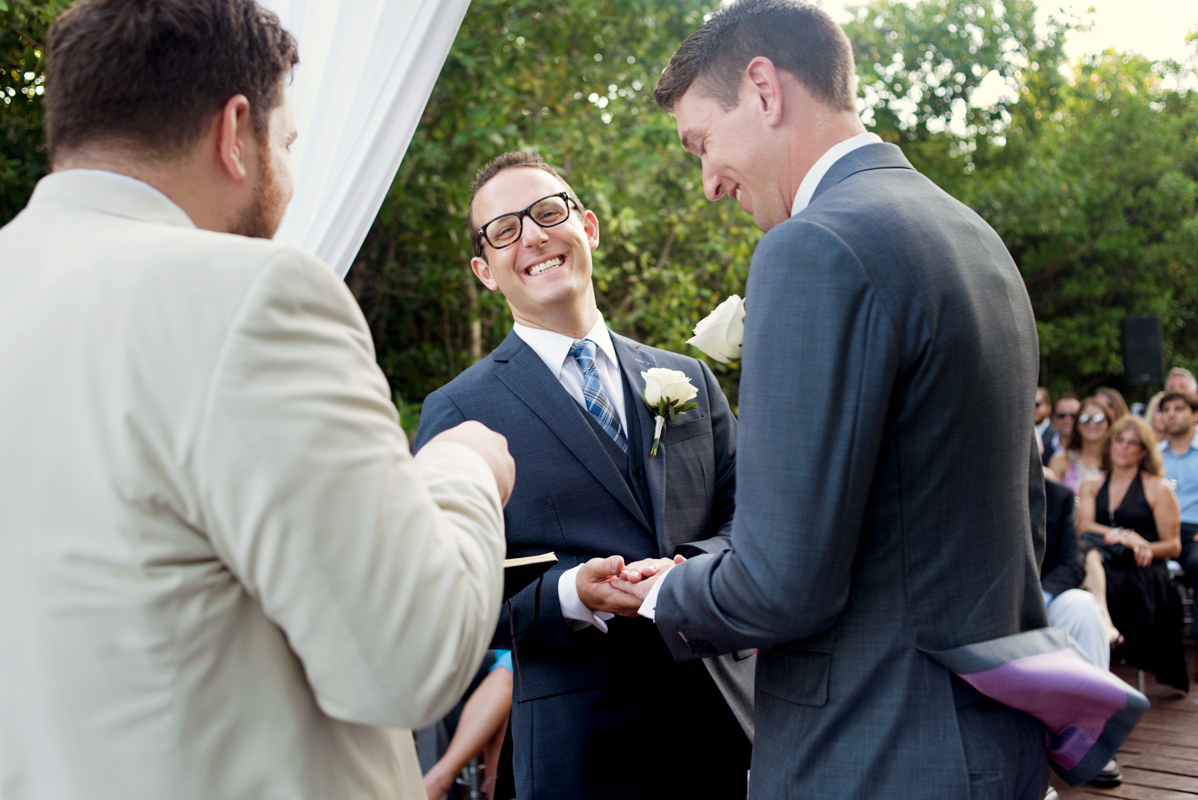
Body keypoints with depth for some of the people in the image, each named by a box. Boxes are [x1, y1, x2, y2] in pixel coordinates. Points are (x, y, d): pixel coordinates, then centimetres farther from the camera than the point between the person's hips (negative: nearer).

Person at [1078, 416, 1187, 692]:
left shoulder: (1159, 489, 12)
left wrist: (1144, 548, -13)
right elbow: (1083, 525, 5)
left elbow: (1173, 546, 8)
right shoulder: (1091, 486, 22)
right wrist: (1123, 535, -12)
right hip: (1104, 564, 3)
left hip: (1142, 570, -3)